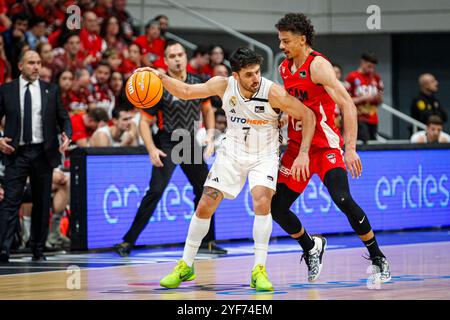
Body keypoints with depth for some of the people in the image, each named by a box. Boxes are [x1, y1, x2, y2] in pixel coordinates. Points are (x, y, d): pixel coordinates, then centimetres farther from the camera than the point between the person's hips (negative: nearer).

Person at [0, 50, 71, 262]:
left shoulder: (51, 90, 9)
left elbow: (64, 118, 11)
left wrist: (66, 135, -9)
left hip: (43, 153, 2)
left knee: (42, 203, 6)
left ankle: (38, 251, 15)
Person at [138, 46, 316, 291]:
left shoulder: (273, 92, -24)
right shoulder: (223, 85, -14)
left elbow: (308, 115, -15)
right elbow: (186, 92, -1)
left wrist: (304, 153, -20)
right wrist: (161, 78, -16)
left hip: (264, 155, -3)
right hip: (233, 151, 3)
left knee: (262, 202, -27)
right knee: (204, 207, 0)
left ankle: (259, 271, -19)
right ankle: (186, 266, 18)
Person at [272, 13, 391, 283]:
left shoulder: (318, 65, -15)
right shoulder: (284, 68, 9)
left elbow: (348, 106, -21)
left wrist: (350, 149, -28)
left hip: (325, 145, -7)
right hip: (297, 146, 8)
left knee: (343, 200, -24)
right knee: (276, 207, 2)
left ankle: (378, 259, -9)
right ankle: (312, 248, 28)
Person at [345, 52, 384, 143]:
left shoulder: (376, 78, 11)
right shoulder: (352, 77, -4)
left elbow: (380, 100, 18)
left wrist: (378, 97, -6)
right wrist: (363, 98, -15)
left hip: (373, 119, 5)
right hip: (359, 119, -5)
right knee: (364, 144, -19)